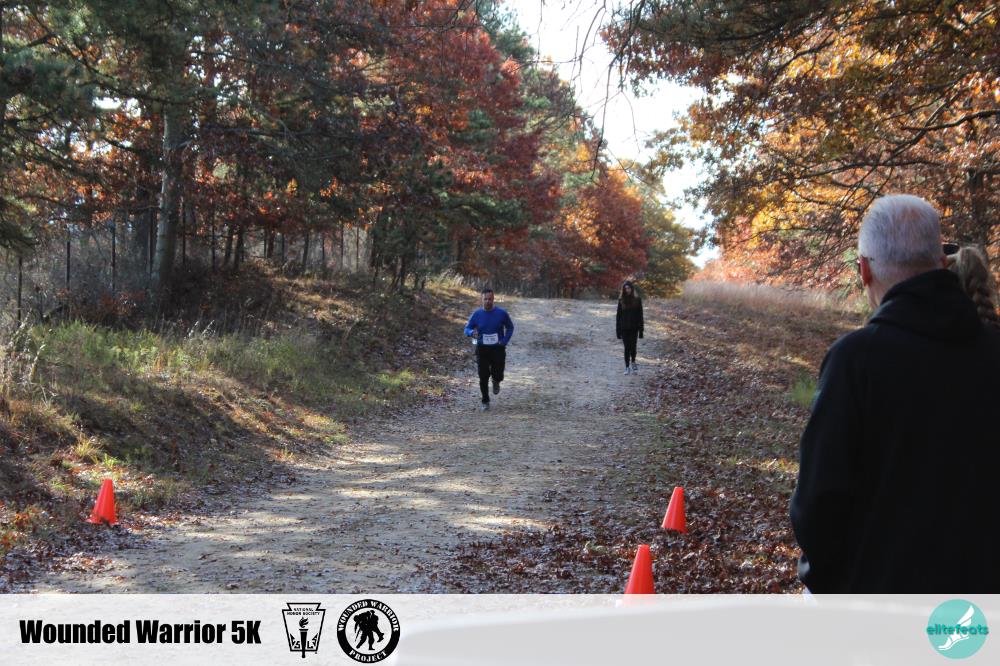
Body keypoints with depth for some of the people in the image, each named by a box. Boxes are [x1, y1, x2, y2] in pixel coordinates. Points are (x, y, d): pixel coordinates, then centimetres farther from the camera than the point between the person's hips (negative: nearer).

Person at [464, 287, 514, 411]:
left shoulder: (501, 313, -5)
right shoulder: (477, 314, -4)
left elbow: (510, 327, 8)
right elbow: (467, 329, 2)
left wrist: (505, 341, -6)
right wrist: (472, 333, -22)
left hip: (498, 349, -1)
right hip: (482, 350, 1)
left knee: (498, 375, -4)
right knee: (483, 377, -1)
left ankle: (496, 381, 36)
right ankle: (485, 401, 17)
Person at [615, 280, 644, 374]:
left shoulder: (637, 299, -1)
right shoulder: (621, 300, 2)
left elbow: (640, 315, 0)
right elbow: (618, 315, 4)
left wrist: (641, 330, -4)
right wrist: (618, 330, 0)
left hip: (634, 328, -1)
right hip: (624, 328, 1)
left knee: (633, 347, -2)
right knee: (627, 348, 3)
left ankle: (633, 363, 23)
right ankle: (627, 367, 12)